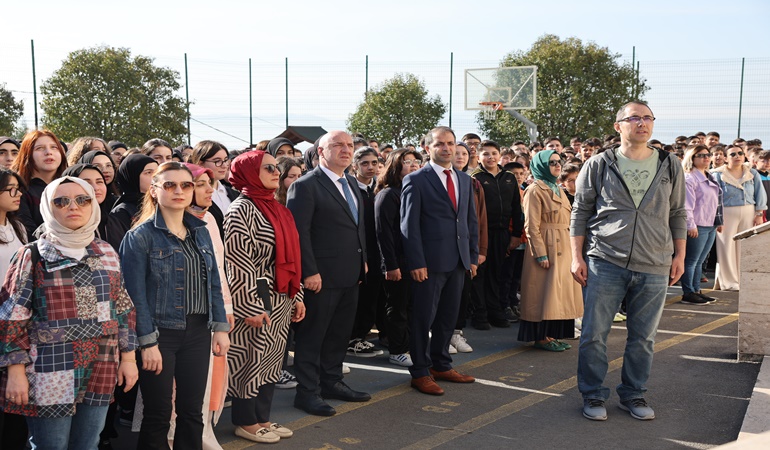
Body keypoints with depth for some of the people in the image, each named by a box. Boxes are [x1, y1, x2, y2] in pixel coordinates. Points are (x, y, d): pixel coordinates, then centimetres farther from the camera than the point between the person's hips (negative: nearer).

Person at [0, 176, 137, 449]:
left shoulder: (107, 253, 9)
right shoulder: (33, 256, -3)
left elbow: (123, 308, 13)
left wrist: (128, 356, 10)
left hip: (100, 372, 4)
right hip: (50, 375, -4)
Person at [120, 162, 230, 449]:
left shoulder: (200, 231, 10)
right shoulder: (140, 236, -8)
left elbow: (214, 284, 12)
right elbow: (136, 294, -12)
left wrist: (220, 327, 6)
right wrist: (148, 342, -16)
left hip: (198, 332, 5)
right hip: (160, 333, -5)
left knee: (192, 412, 11)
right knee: (158, 415, 4)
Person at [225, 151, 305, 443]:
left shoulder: (277, 209, 13)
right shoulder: (242, 209, -12)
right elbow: (239, 264, -17)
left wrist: (296, 296, 14)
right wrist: (251, 307, -20)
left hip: (282, 301, 8)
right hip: (256, 303, -8)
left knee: (271, 360, 14)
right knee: (251, 360, 3)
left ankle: (262, 417, 26)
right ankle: (245, 422, 17)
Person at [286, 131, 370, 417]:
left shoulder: (351, 183, 14)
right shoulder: (306, 186, -12)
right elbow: (299, 232, -17)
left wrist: (363, 260, 15)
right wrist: (309, 272, -20)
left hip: (351, 275, 8)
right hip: (322, 276, -8)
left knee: (340, 333, 17)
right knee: (311, 336, 3)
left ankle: (332, 382, 31)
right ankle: (307, 392, 12)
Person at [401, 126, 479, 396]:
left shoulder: (464, 180, 13)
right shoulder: (416, 181, -6)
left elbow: (471, 220, 16)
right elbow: (409, 225, -10)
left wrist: (473, 256, 9)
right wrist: (416, 263, -16)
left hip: (458, 261, 6)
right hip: (430, 262, -6)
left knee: (448, 317, 14)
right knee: (423, 318, 2)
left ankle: (441, 366, 27)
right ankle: (420, 373, 12)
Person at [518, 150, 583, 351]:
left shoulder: (558, 190, 17)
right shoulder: (535, 190, -10)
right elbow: (531, 226, -15)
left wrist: (572, 248, 14)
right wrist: (541, 254, -19)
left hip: (563, 248, 9)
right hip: (546, 246, -9)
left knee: (559, 292, 10)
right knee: (545, 292, -5)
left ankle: (552, 334, 17)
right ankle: (541, 337, 2)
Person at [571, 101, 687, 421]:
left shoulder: (670, 166, 8)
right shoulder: (599, 165, 1)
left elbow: (678, 214, 14)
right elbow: (580, 213, 4)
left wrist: (679, 256, 9)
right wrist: (577, 257, -1)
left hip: (654, 268, 2)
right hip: (604, 263, -2)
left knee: (643, 337, 9)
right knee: (594, 334, 1)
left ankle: (633, 395, 25)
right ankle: (593, 395, 17)